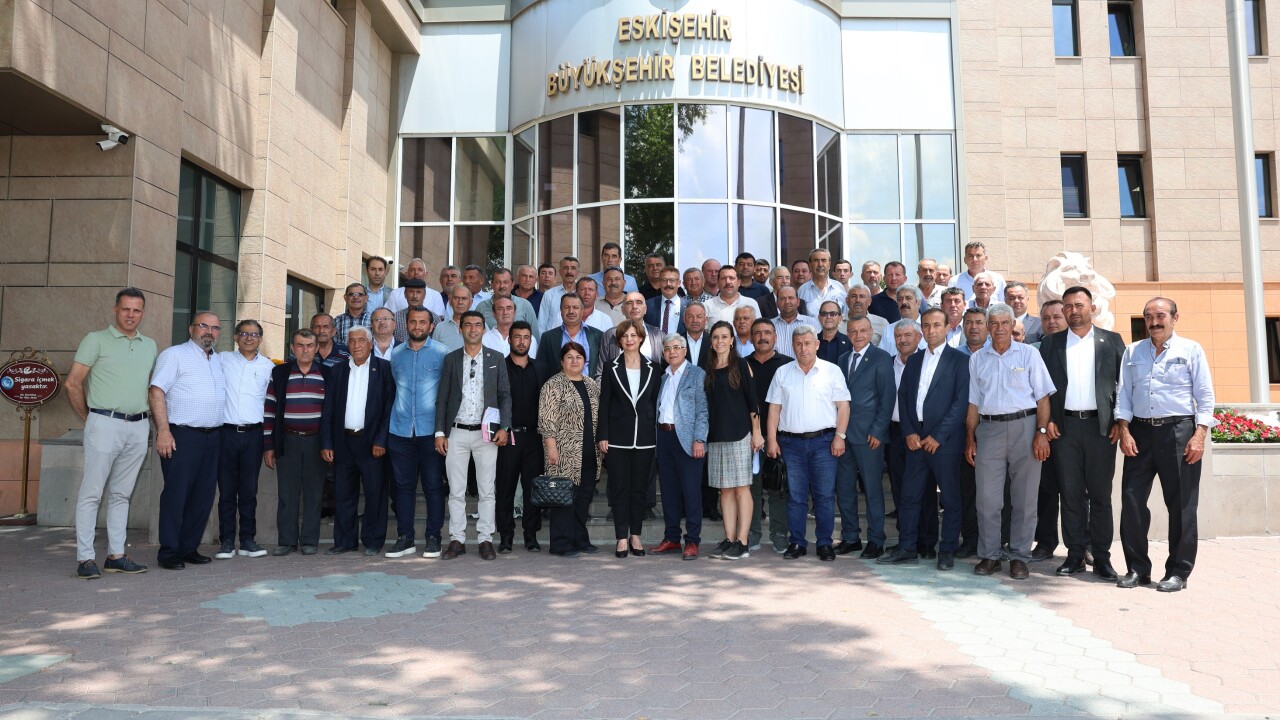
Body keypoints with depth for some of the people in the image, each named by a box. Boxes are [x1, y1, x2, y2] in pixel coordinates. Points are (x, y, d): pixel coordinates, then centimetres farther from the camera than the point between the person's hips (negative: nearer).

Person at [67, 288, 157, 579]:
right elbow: (73, 383, -2)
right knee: (91, 494, -3)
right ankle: (85, 558, 1)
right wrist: (89, 419, 2)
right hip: (105, 424, -5)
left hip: (138, 427, 5)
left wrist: (146, 417, 13)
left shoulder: (149, 345, 15)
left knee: (121, 495, 10)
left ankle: (116, 555, 15)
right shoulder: (97, 340, 0)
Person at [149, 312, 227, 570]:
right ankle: (169, 552, 3)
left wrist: (219, 432, 14)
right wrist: (163, 431, -18)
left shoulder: (218, 361, 19)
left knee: (203, 496, 8)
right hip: (182, 435, -7)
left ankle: (189, 548, 17)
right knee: (176, 494, -4)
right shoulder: (174, 355, -2)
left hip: (212, 437, 7)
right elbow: (156, 391, -10)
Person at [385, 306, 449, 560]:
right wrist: (401, 412, 12)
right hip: (400, 430, 3)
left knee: (433, 484, 1)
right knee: (402, 484, 7)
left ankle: (433, 537, 10)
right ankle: (405, 537, 16)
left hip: (430, 430, -3)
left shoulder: (442, 353, 1)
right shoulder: (396, 354, 12)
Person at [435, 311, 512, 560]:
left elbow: (505, 395, 4)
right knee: (456, 491, 4)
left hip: (486, 434, -1)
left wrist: (504, 428, -7)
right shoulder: (451, 359, 7)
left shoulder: (496, 359, 5)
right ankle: (457, 540, 12)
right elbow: (442, 398, 6)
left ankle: (485, 540, 11)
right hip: (457, 433, 1)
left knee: (486, 491, 3)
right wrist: (440, 432, 0)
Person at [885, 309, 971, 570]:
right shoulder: (914, 360, 14)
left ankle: (947, 551, 15)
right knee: (910, 495, 5)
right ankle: (907, 549, 13)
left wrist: (938, 436, -13)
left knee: (950, 498, 4)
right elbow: (903, 396, 11)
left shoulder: (959, 360, -2)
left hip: (945, 440, -4)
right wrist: (909, 432, -1)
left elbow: (961, 401, -9)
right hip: (916, 438, 5)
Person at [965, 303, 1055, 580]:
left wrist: (1041, 432, -9)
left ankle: (1019, 557, 13)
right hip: (989, 428, 2)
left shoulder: (1029, 354, 5)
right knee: (987, 497, 0)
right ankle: (990, 555, 11)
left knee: (1024, 497, 3)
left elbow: (1042, 397, 1)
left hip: (1024, 426, -1)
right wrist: (970, 438, 6)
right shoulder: (977, 359, 11)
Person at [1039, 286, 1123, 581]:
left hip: (1100, 425, -1)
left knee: (1100, 494, 3)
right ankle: (1075, 554, 11)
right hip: (1064, 426, 1)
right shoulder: (1050, 343, 11)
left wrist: (1119, 421, -4)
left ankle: (1102, 557, 9)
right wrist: (1047, 421, -3)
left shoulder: (1111, 340, 8)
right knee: (1070, 493, 4)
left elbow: (1124, 383, 5)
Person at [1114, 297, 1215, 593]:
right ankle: (1137, 568, 12)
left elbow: (1205, 396, 0)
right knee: (1132, 500, 1)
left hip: (1178, 430, -3)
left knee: (1181, 504, 1)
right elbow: (1123, 394, 10)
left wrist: (1199, 435, -10)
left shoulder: (1191, 350, 4)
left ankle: (1178, 571, 11)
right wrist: (1125, 431, 0)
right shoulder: (1132, 352, 13)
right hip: (1140, 432, 3)